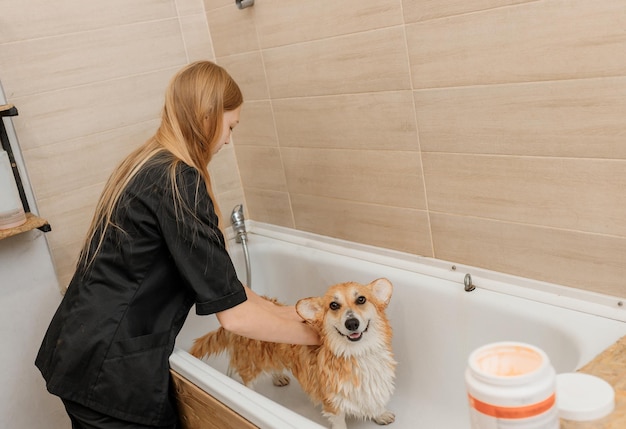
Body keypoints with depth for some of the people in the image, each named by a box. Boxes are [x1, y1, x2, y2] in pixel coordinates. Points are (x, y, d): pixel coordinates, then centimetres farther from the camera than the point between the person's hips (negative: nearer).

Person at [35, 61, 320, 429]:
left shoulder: (146, 165, 7)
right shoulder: (178, 182, -21)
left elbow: (215, 279, 11)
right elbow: (234, 315, -20)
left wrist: (285, 312, 11)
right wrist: (316, 334, -6)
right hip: (112, 373, -9)